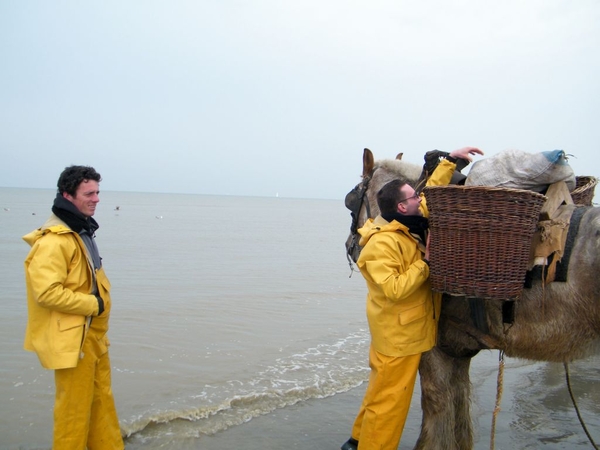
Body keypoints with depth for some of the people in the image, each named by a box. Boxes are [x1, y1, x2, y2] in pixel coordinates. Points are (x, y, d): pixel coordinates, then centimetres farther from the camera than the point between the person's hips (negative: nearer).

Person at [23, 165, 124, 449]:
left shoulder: (82, 231, 11)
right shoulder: (54, 239, -21)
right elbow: (47, 292, -27)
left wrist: (98, 304, 10)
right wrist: (94, 304, -19)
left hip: (93, 335, 10)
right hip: (72, 339, -10)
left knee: (102, 402, 19)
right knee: (75, 408, 3)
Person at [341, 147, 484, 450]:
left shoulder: (409, 227, 3)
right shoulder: (382, 244, -24)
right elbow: (393, 290, -31)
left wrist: (451, 160, 13)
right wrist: (425, 262, -25)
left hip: (405, 331, 10)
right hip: (398, 336, -10)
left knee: (381, 391, 22)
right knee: (389, 399, 2)